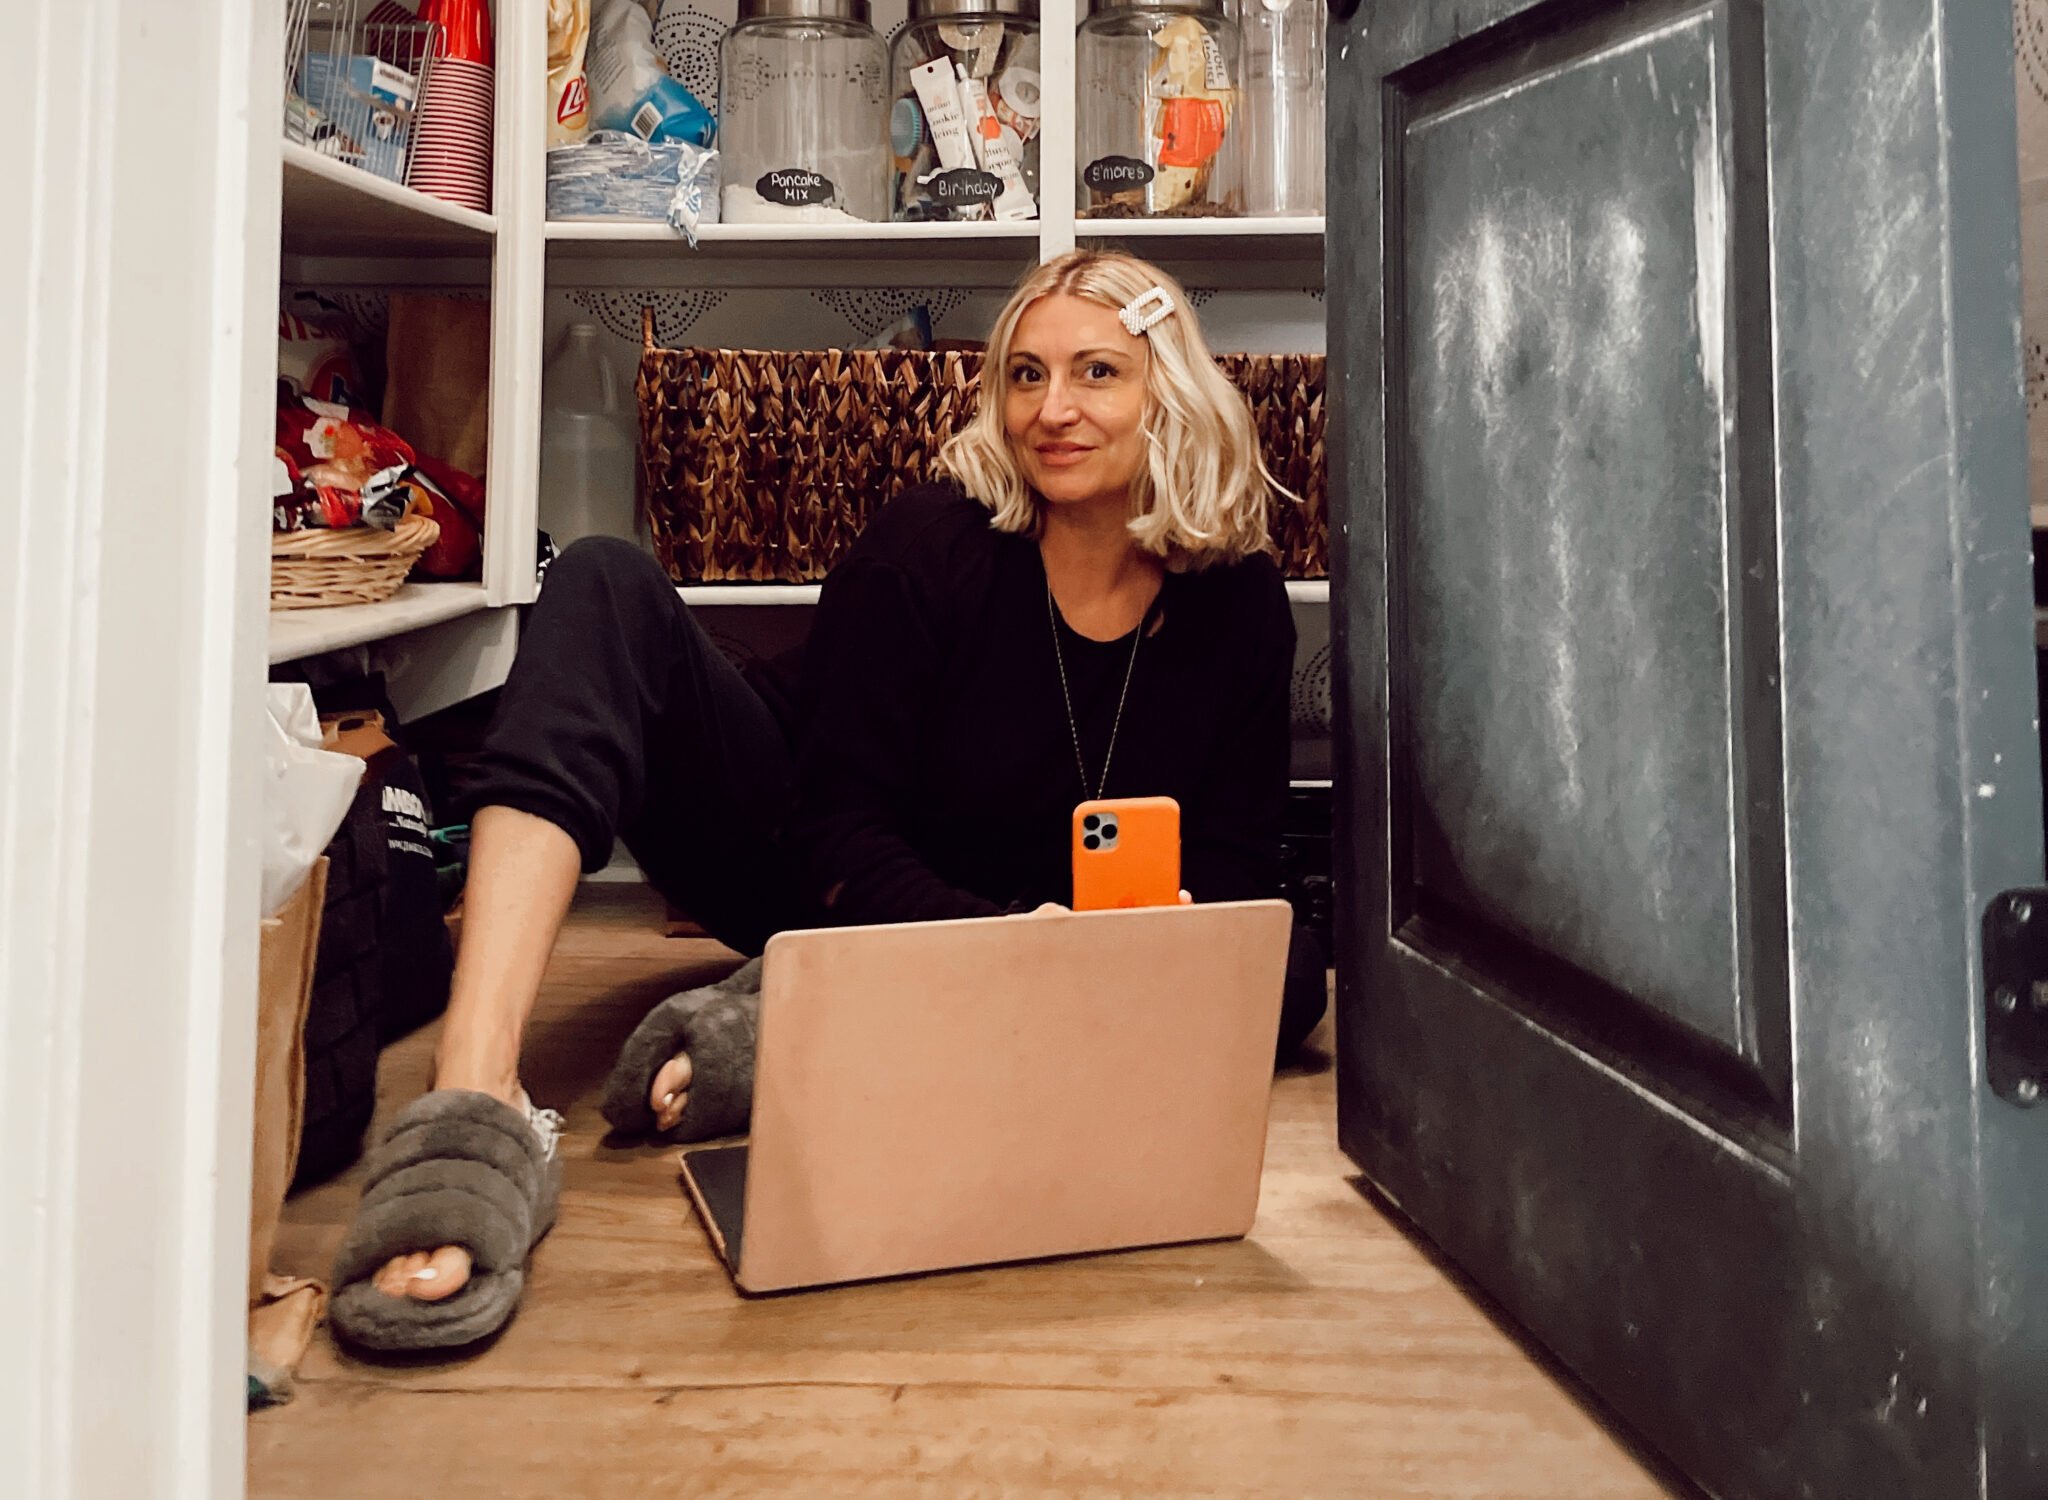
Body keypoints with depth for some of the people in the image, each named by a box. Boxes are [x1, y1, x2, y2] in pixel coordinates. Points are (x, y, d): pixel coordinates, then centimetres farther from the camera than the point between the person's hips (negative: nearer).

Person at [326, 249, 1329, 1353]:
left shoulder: (1238, 600, -7)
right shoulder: (926, 542, -15)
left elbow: (1234, 864, -6)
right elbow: (837, 826, -18)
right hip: (830, 893, -2)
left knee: (1290, 975, -24)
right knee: (607, 586, -23)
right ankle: (475, 1097, -44)